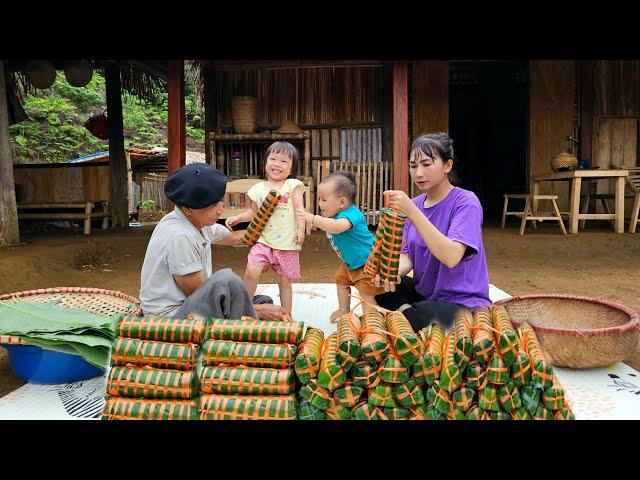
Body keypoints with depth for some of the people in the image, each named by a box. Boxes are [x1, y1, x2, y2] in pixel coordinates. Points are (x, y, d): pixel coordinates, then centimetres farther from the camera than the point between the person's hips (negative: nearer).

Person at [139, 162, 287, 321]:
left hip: (187, 305, 10)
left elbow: (234, 238, 21)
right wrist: (257, 310, -18)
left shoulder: (199, 221, 3)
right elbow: (200, 297, -22)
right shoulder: (180, 237, -26)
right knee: (226, 279, -31)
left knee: (264, 302, 3)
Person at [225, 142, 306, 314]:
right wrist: (237, 218, 10)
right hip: (263, 241, 2)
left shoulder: (293, 185, 0)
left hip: (287, 243, -2)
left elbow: (299, 210, -4)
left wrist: (300, 230, -14)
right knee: (251, 271, -17)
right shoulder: (258, 189, 9)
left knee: (285, 281, 8)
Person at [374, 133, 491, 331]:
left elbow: (451, 258, -29)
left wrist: (411, 211, -34)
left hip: (463, 302, -7)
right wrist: (395, 271, -22)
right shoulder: (415, 204, 5)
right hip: (423, 292, 7)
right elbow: (407, 256, 3)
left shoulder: (466, 202, -15)